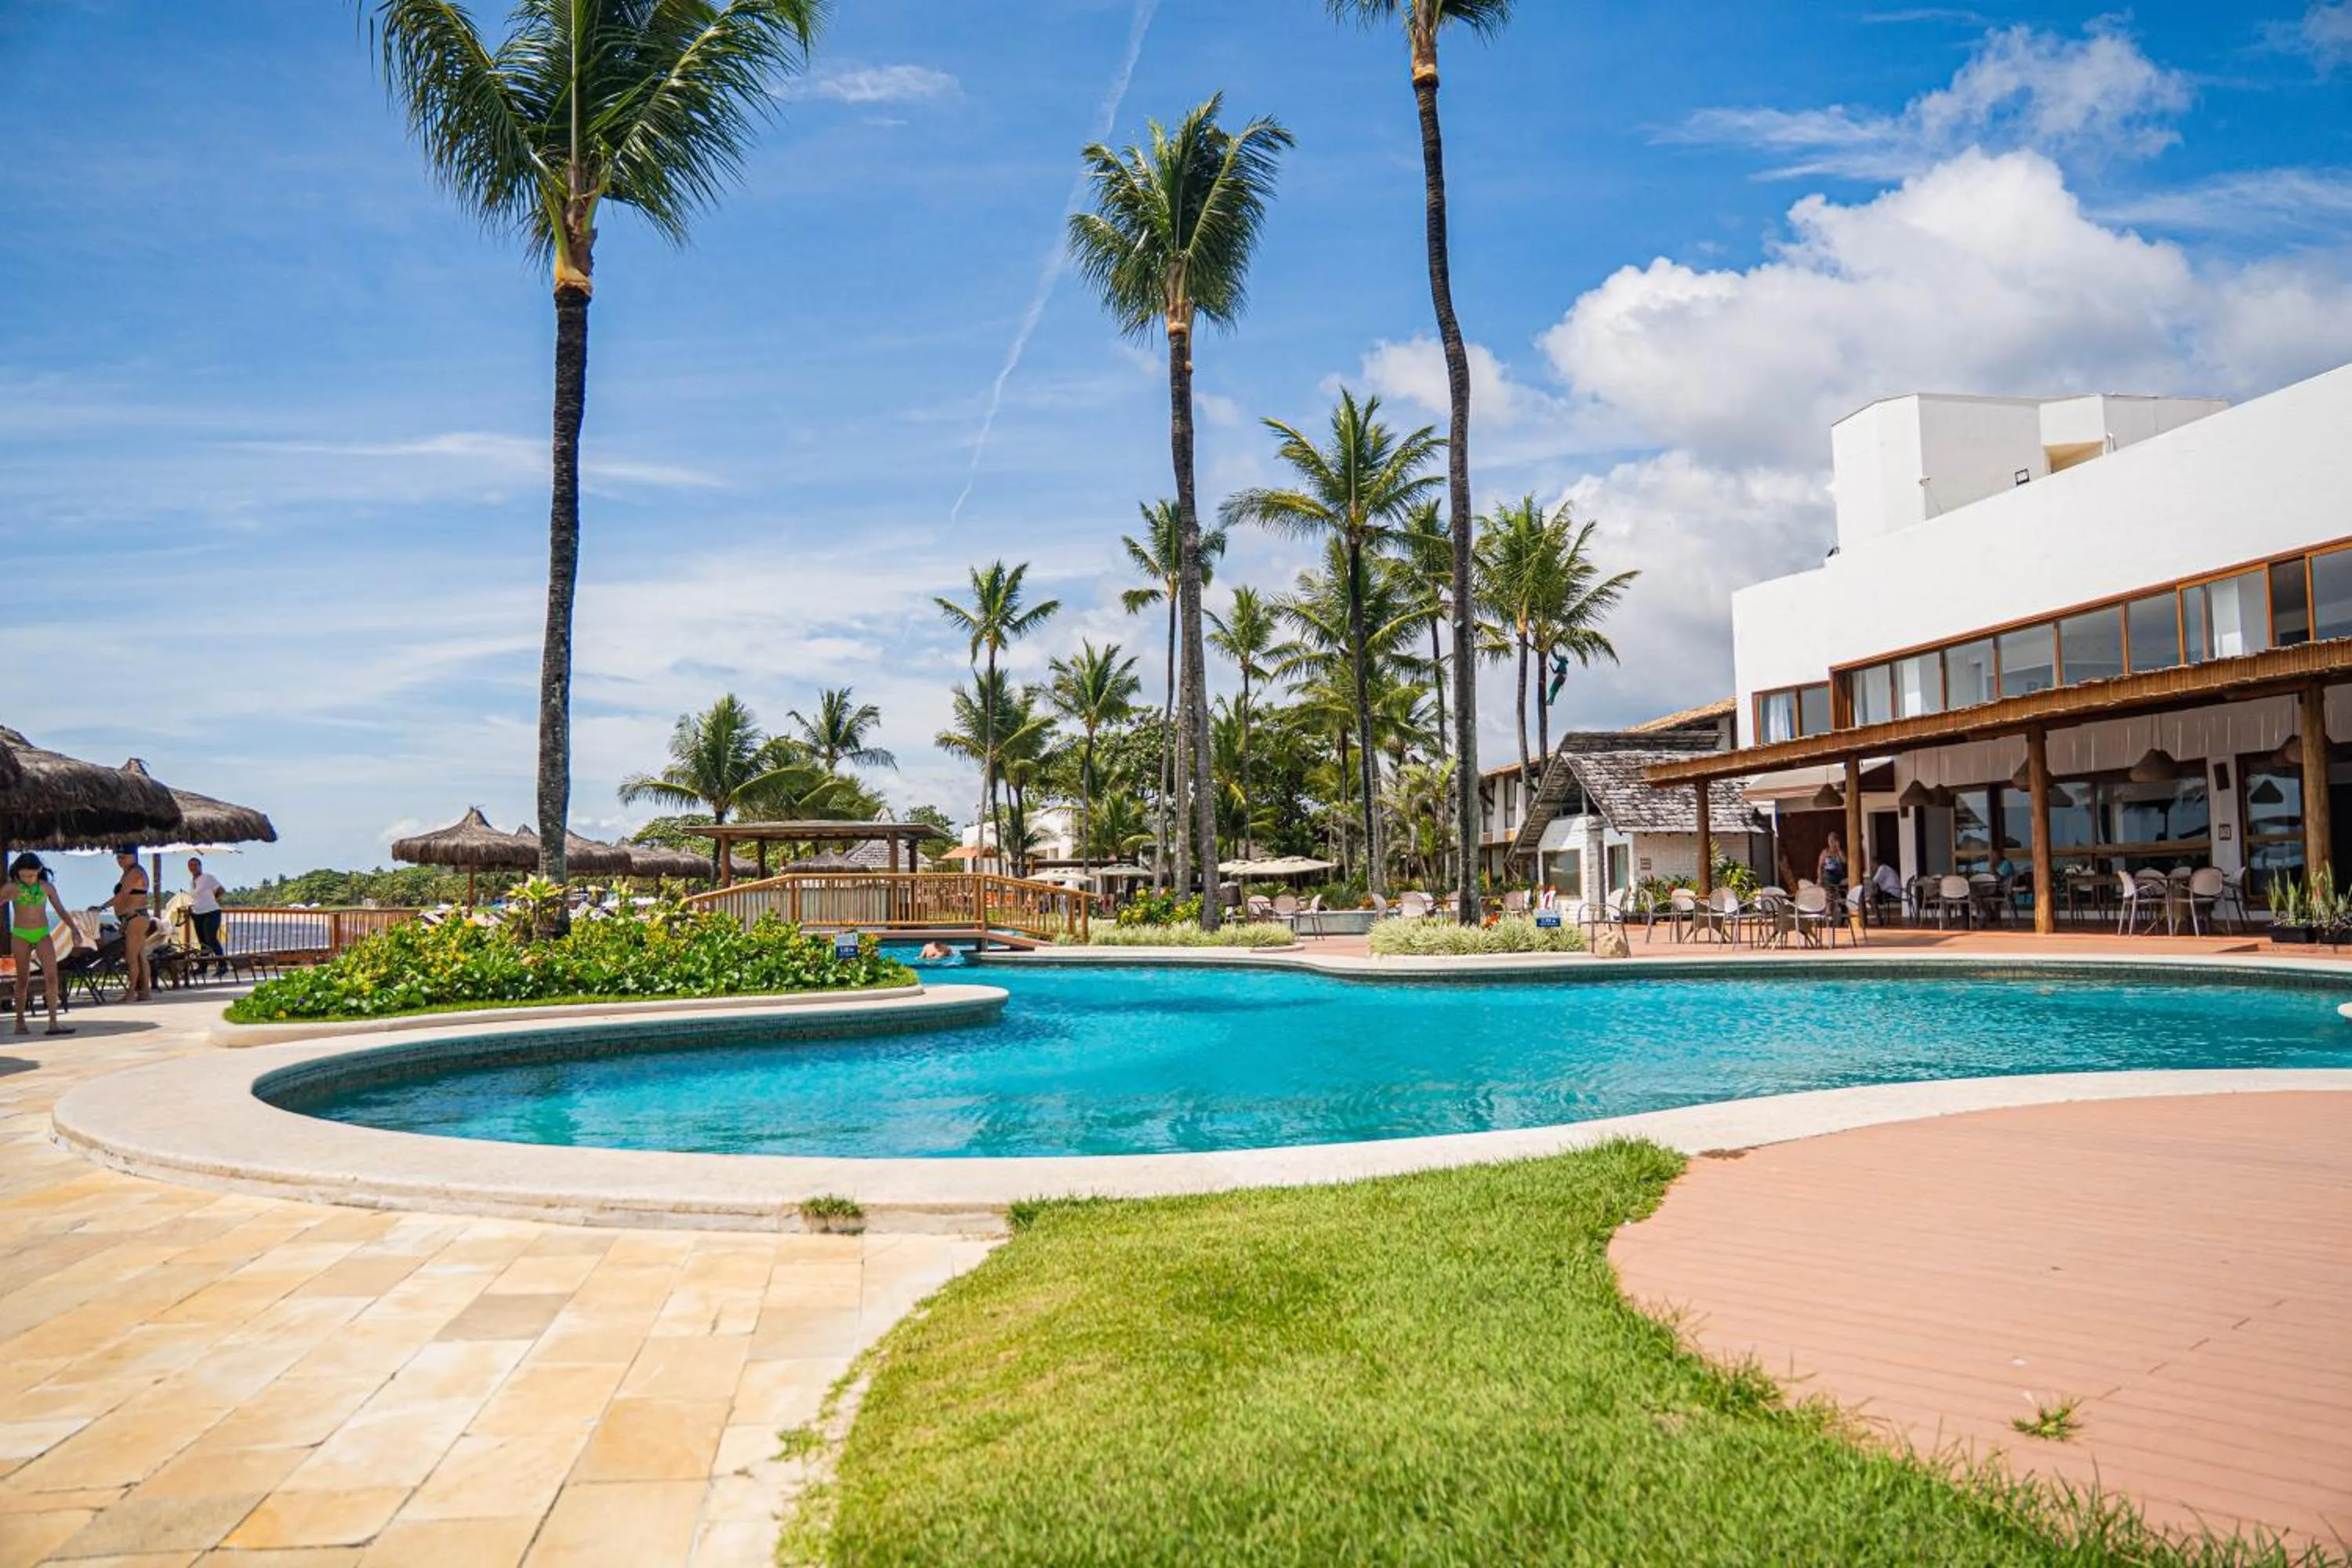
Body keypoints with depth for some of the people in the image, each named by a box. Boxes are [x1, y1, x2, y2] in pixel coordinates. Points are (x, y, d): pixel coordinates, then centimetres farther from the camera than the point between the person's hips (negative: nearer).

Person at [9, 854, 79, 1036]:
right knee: (23, 979, 5)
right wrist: (10, 897, -27)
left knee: (52, 976, -11)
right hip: (20, 936, -1)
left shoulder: (47, 887, 2)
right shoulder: (12, 887, -2)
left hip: (43, 935, 1)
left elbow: (61, 910, 7)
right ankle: (20, 1022, 18)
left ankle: (53, 1022, -13)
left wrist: (74, 929, -2)